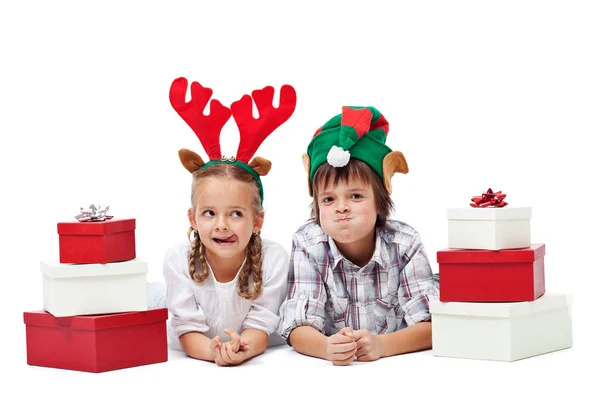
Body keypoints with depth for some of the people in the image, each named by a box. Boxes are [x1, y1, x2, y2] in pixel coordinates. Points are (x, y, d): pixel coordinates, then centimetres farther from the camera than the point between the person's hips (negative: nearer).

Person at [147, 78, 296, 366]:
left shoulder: (273, 258, -23)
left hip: (257, 356, 1)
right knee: (152, 294, -8)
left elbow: (260, 327, -22)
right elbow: (189, 331, -23)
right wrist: (214, 351, -48)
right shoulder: (178, 259, -21)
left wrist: (242, 349, -48)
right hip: (196, 359, -1)